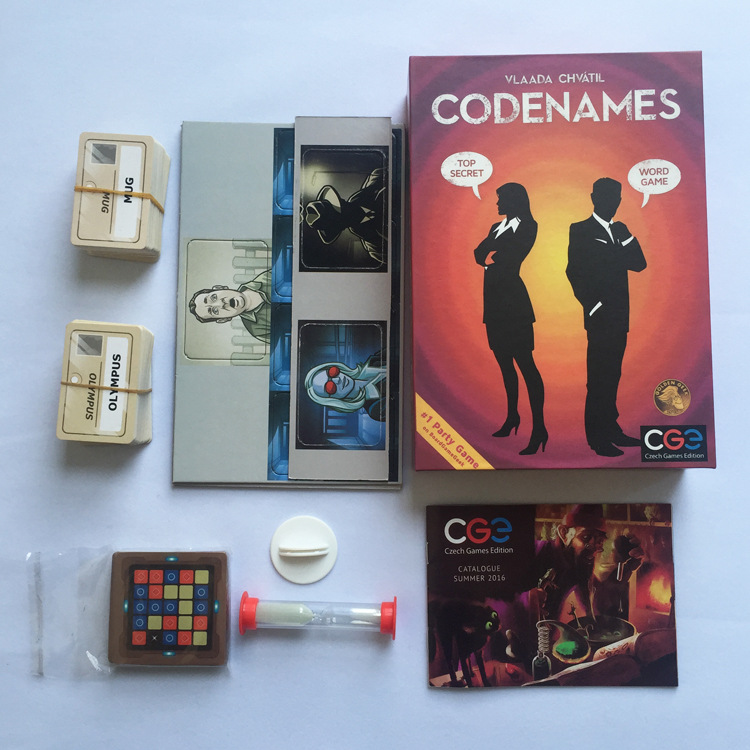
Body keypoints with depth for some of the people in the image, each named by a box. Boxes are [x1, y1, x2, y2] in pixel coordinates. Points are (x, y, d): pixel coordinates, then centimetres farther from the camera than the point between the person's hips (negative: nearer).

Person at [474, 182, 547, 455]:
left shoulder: (527, 226, 0)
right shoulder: (497, 227, 22)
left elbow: (511, 256, -13)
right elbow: (479, 252, 8)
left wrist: (492, 256, -1)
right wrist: (490, 257, -10)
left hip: (513, 302, -8)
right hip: (494, 301, 8)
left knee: (525, 363, -11)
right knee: (505, 362, 13)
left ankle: (539, 428, -12)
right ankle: (512, 417, 25)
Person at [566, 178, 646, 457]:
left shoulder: (619, 230, 18)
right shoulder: (580, 230, -1)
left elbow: (639, 264, 8)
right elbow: (574, 271, -9)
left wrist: (625, 235, -5)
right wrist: (593, 306, -14)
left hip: (619, 316, 6)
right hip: (599, 317, -6)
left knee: (612, 375, 11)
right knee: (598, 377, -5)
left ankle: (611, 429, 18)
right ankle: (596, 437, -1)